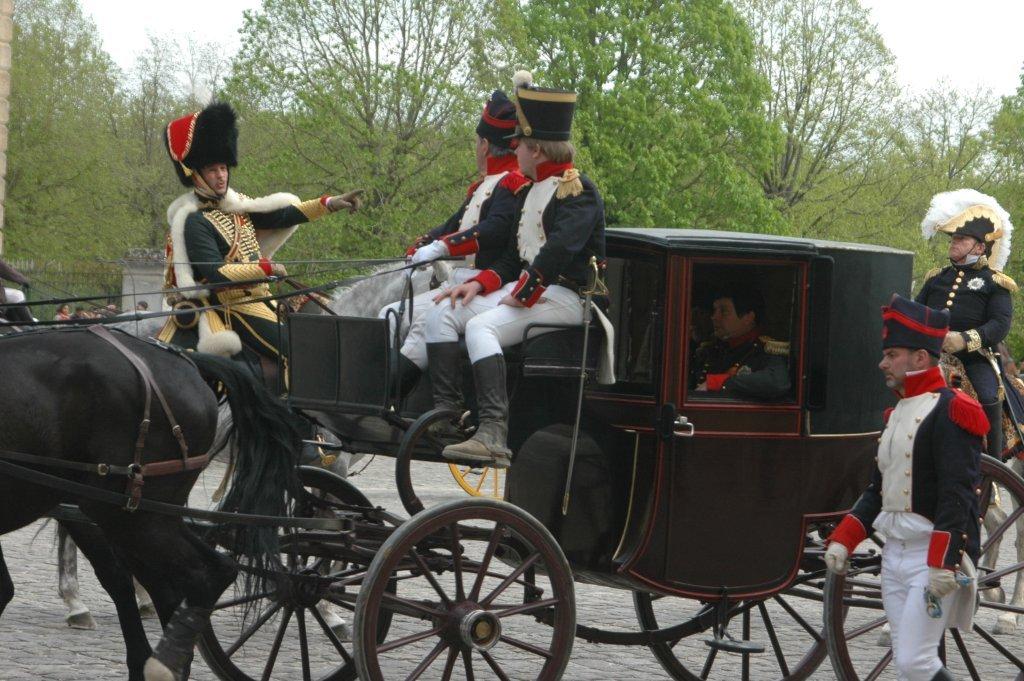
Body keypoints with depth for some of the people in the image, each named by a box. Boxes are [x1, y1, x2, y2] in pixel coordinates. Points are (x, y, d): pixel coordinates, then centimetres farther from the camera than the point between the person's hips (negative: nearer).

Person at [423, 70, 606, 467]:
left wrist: (523, 295, -20)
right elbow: (515, 256, 22)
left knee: (481, 327, -31)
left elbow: (560, 249, -23)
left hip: (562, 297, -10)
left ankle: (493, 434, -41)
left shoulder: (578, 191, -10)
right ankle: (446, 411, -9)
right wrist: (480, 283, 5)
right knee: (441, 315, -2)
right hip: (525, 288, 10)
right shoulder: (535, 191, 21)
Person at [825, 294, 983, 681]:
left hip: (935, 553, -9)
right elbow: (878, 489, 22)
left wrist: (944, 563, -25)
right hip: (894, 552, 9)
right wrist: (842, 541, 12)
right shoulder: (899, 413, 18)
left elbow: (958, 496, -19)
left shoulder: (949, 412, -11)